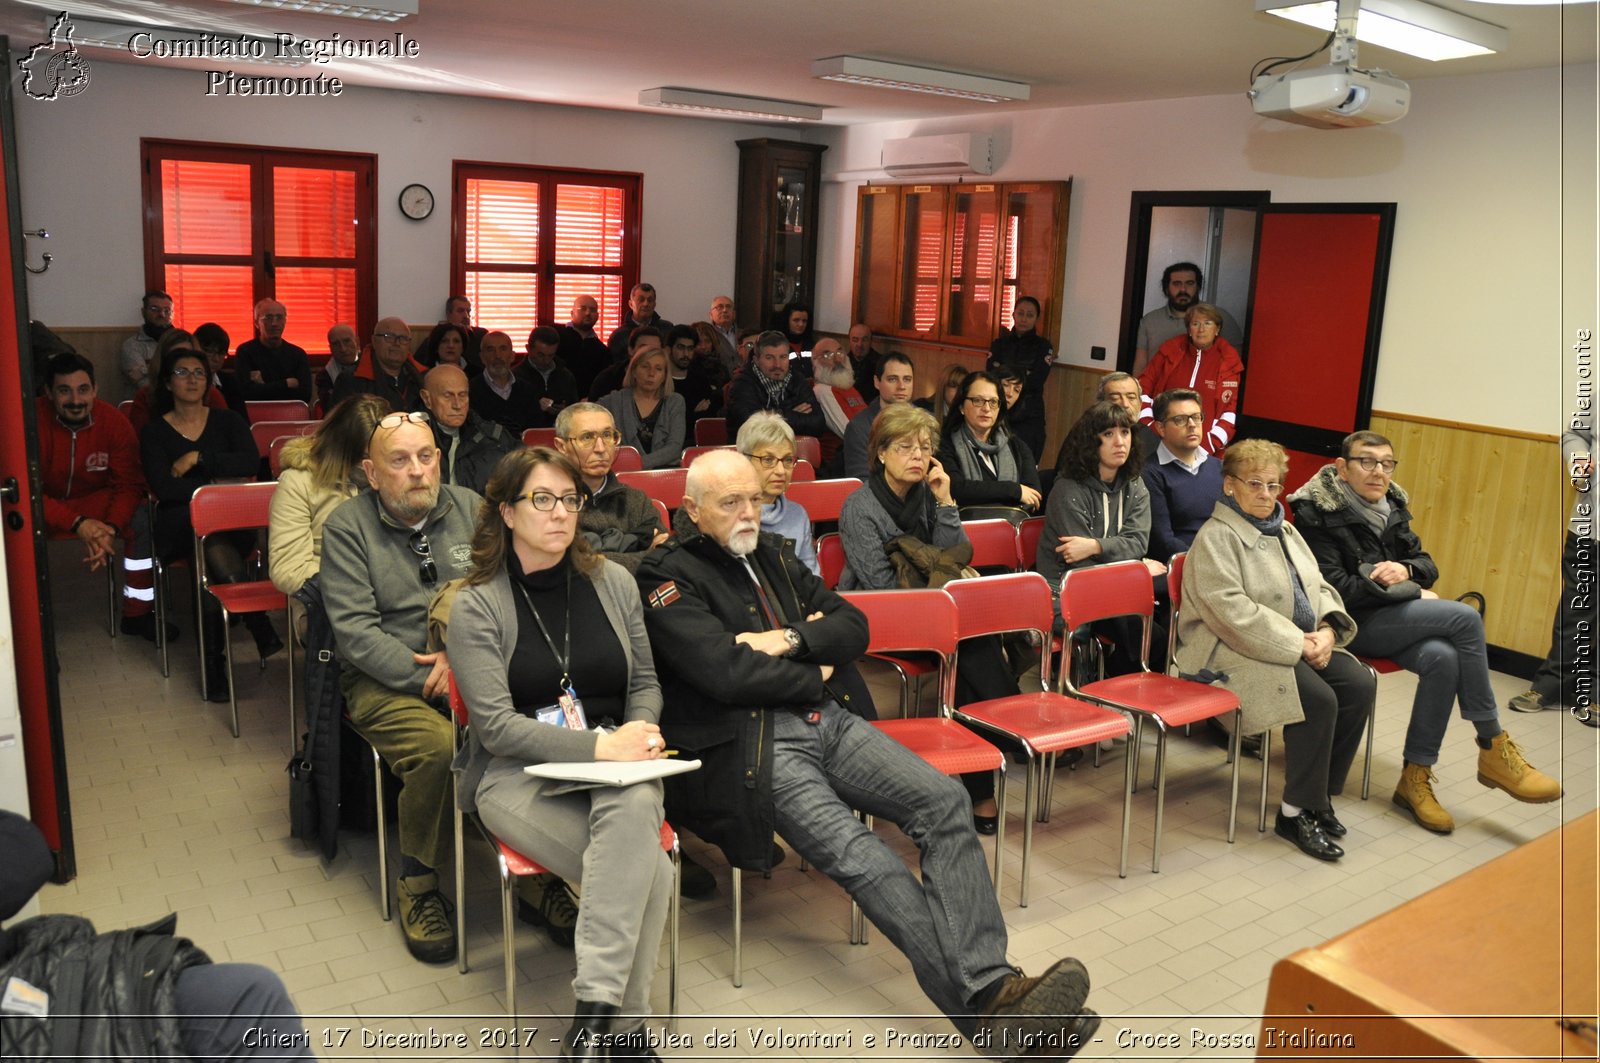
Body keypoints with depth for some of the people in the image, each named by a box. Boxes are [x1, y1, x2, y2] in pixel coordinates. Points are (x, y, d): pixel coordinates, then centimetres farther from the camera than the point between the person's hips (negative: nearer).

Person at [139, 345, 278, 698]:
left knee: (210, 562, -35)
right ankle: (262, 632, -30)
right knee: (214, 547, -37)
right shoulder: (155, 432, 12)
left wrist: (198, 458, -7)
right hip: (179, 526, -1)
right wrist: (216, 486, -8)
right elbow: (163, 487, -4)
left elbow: (251, 462, -4)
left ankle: (214, 663, -24)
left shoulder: (228, 421, 17)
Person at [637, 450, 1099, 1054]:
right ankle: (981, 1004, -28)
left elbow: (853, 626, 15)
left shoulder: (772, 555, 21)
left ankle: (991, 985, -23)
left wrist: (790, 640, -5)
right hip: (747, 744, -6)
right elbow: (727, 674, -15)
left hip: (823, 720, 7)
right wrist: (814, 675, 0)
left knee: (944, 801, -17)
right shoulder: (668, 576, -1)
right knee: (861, 857, -27)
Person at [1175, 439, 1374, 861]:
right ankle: (1296, 814, -11)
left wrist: (1328, 629, -4)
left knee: (1360, 684, -13)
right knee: (1318, 699, -27)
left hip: (1302, 646, 9)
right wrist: (1297, 644, -22)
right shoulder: (1216, 537, -11)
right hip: (1235, 651, -8)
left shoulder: (1285, 531, 18)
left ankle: (1321, 795, 1)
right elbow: (1233, 611, -21)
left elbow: (1320, 587, 18)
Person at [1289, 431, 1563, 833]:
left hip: (1390, 618, 7)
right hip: (1350, 623, -6)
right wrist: (1412, 594, -12)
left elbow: (1427, 565, 14)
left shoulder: (1392, 506, 12)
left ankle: (1415, 780, -14)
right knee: (1464, 617, -21)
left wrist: (1405, 570, -12)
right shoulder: (1317, 513, -10)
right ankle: (1494, 750, -11)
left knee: (1443, 658, -26)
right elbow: (1335, 588, -16)